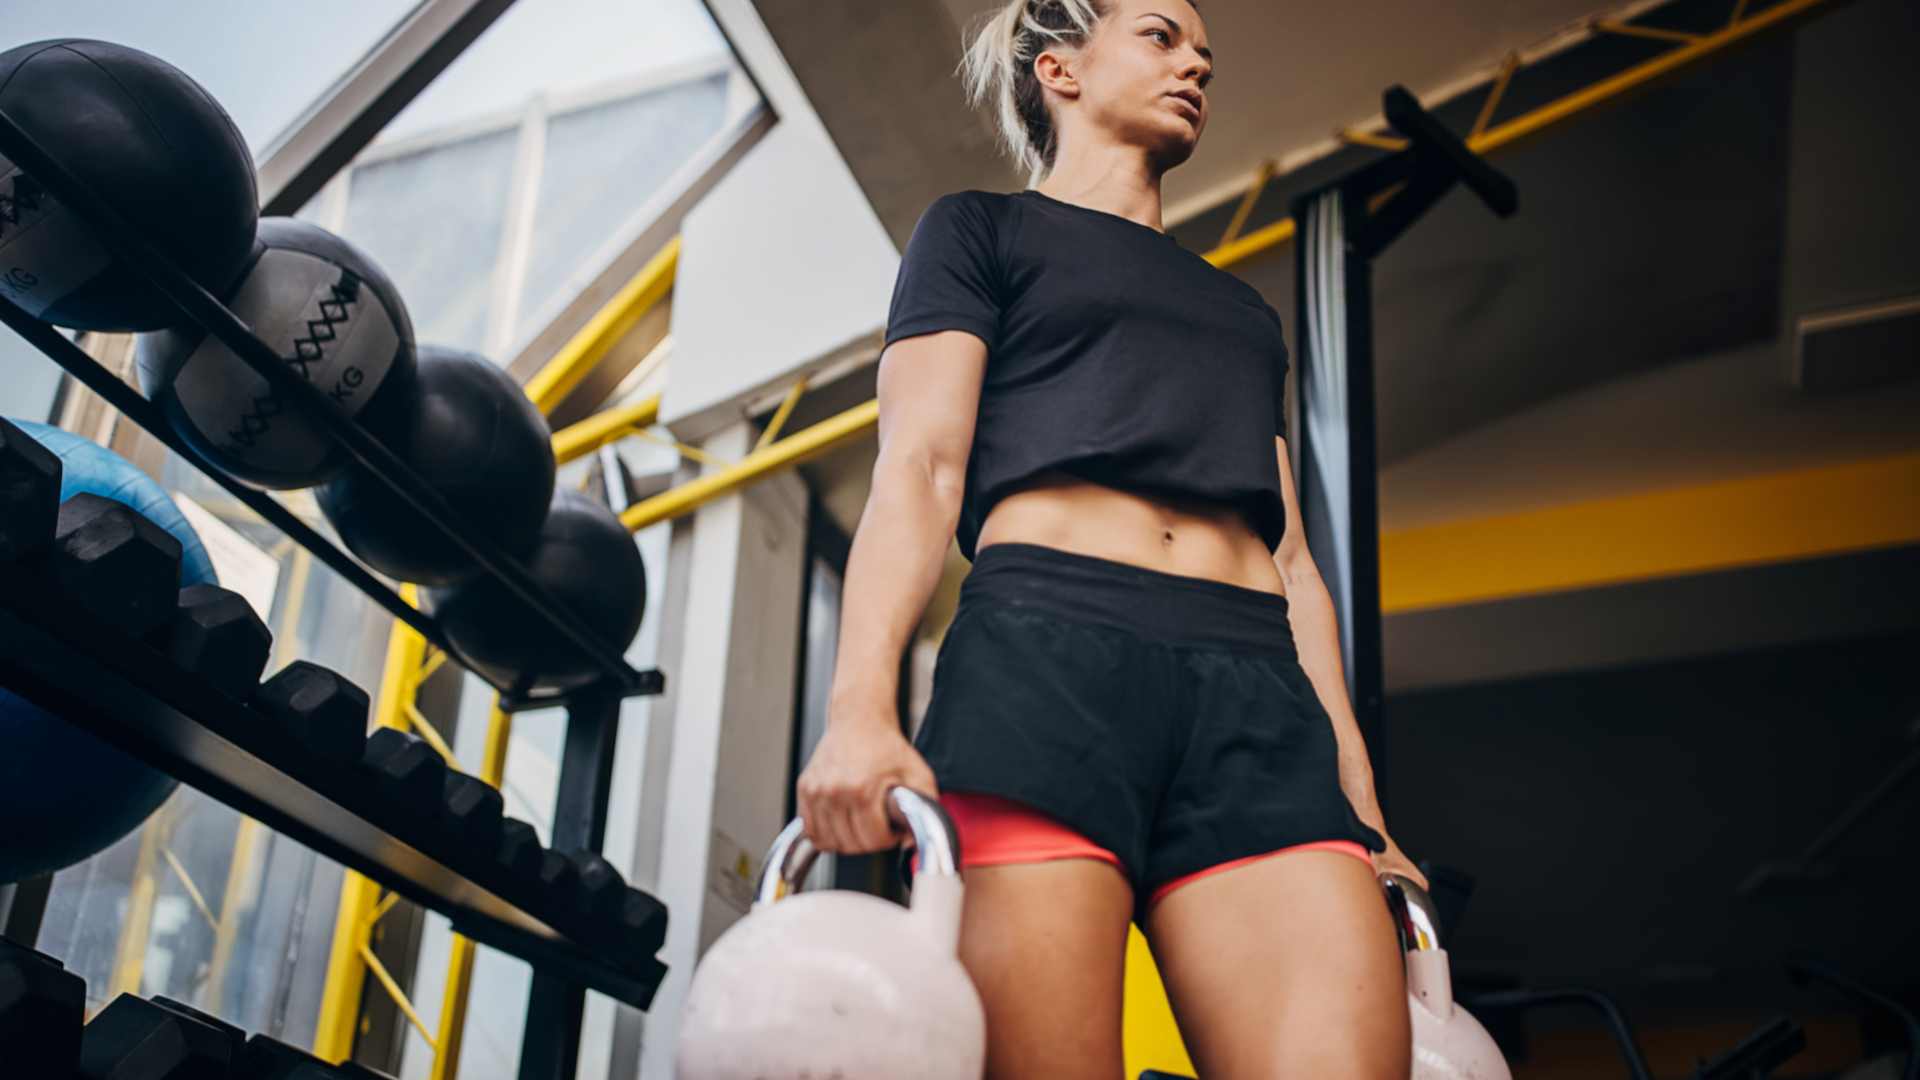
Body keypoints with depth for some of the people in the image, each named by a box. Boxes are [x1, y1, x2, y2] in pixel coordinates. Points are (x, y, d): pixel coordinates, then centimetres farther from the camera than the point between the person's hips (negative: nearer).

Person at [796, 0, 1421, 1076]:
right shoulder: (983, 230, 20)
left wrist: (1364, 814, 15)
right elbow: (919, 468, 5)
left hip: (1255, 692, 4)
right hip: (1046, 649, -4)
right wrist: (862, 706, -13)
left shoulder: (1244, 310, 35)